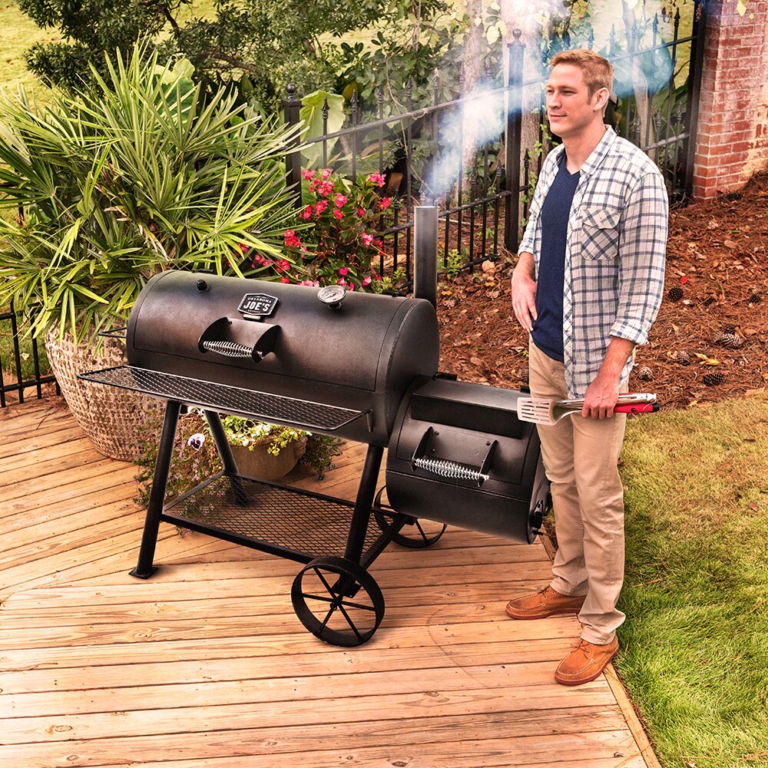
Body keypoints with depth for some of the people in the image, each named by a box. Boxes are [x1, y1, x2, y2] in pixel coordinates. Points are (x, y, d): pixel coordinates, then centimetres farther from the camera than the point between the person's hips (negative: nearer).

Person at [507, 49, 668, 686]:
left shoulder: (636, 176, -17)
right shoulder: (553, 163, 6)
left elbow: (643, 285, -17)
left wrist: (609, 374, -19)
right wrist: (522, 272, 2)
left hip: (594, 360, -7)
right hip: (545, 348, 7)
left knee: (597, 495, 1)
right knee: (561, 480, 19)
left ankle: (601, 628, 15)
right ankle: (570, 584, 37)